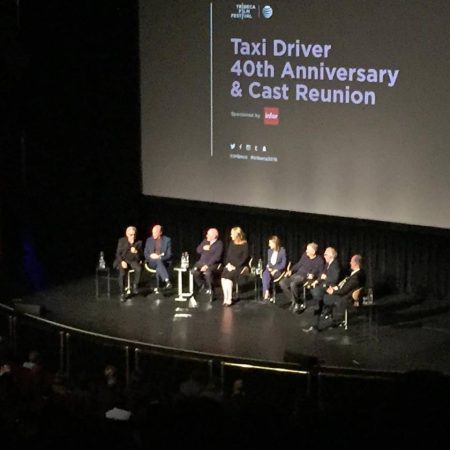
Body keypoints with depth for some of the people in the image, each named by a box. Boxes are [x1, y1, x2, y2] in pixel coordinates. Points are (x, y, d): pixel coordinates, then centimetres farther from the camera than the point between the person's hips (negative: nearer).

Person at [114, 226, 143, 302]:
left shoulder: (139, 242, 0)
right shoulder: (121, 241, -2)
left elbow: (140, 256, 0)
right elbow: (118, 253, -1)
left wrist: (136, 252, -23)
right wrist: (122, 261, -18)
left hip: (133, 261, 1)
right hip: (123, 261, -1)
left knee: (139, 269, -33)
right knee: (122, 273, -32)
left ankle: (135, 286, -13)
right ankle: (122, 294, -25)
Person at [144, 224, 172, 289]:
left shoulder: (167, 240, 5)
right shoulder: (149, 240, 12)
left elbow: (169, 255, 1)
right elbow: (145, 253, 12)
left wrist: (160, 257, -17)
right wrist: (151, 256, -11)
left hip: (163, 261, -1)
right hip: (152, 261, 1)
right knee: (158, 261, -36)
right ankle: (167, 280, -54)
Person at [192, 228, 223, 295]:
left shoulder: (219, 244, -6)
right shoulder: (205, 241, 15)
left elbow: (216, 257, -15)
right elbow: (198, 250, 16)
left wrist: (207, 265, -23)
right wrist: (203, 248, -7)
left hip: (213, 264, -6)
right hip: (202, 262, 6)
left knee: (207, 272, -38)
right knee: (194, 271, -24)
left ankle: (210, 289, -17)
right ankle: (201, 285, -1)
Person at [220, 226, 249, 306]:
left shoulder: (244, 244, -4)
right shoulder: (232, 243, 14)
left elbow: (244, 258, -9)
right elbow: (228, 255, 15)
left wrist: (235, 266, -17)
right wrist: (228, 264, -3)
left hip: (239, 266, -5)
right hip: (230, 265, 5)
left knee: (228, 276, -31)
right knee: (223, 276, -25)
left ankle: (229, 299, -25)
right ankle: (225, 298, -23)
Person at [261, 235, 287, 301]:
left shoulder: (282, 251, -6)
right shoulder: (269, 251, 13)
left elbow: (283, 264, -8)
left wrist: (275, 270, -19)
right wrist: (268, 267, -5)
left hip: (278, 271, -5)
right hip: (270, 269, 5)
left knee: (266, 276, -33)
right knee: (265, 274, -32)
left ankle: (266, 293, -29)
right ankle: (266, 292, -38)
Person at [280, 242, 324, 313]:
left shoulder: (319, 260, -4)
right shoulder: (305, 255, 12)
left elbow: (321, 273, -3)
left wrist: (314, 275, -21)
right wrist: (291, 271, 10)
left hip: (306, 277, -7)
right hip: (297, 274, 7)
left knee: (293, 284, -36)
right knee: (282, 283, -13)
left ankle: (296, 302, -15)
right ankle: (294, 301, -6)